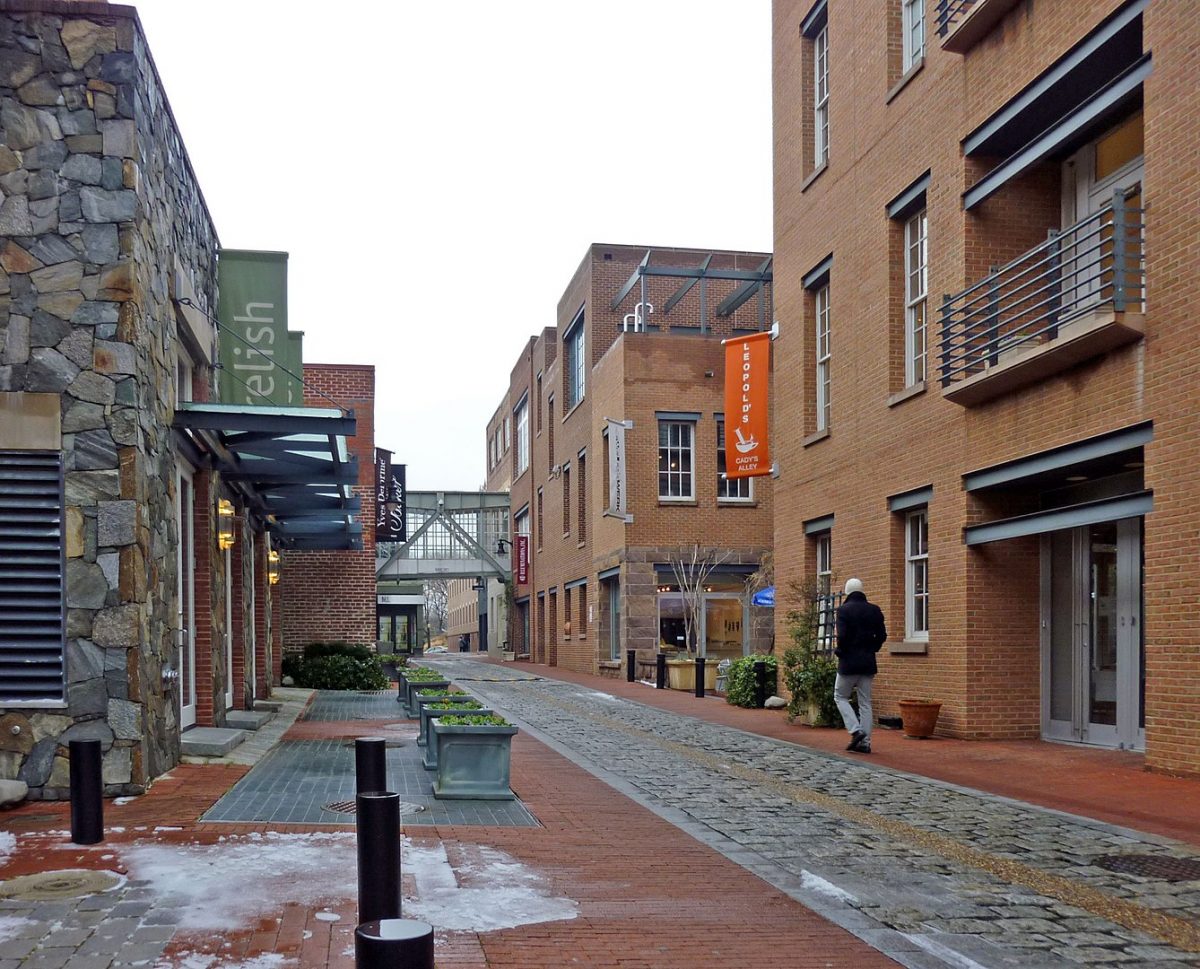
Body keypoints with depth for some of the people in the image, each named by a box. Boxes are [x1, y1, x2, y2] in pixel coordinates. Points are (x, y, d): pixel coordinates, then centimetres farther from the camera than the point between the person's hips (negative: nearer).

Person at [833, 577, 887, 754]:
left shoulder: (844, 609, -10)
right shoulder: (874, 610, 4)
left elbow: (842, 635, -19)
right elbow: (882, 635, 3)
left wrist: (839, 651, -2)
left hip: (849, 661, -5)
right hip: (868, 662, 5)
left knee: (840, 696, 11)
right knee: (865, 702, 10)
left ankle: (856, 730, -7)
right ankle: (865, 742, 8)